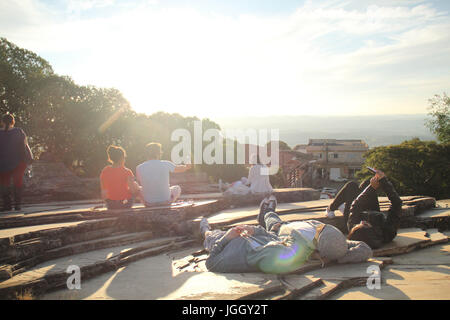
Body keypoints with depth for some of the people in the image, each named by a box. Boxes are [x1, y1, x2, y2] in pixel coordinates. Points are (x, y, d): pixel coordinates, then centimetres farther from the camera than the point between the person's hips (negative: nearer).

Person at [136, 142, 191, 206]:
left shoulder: (139, 168, -10)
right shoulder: (166, 164, -12)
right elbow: (180, 169, 10)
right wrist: (186, 167, 34)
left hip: (149, 203, 1)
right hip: (165, 200, -1)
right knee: (177, 188, 28)